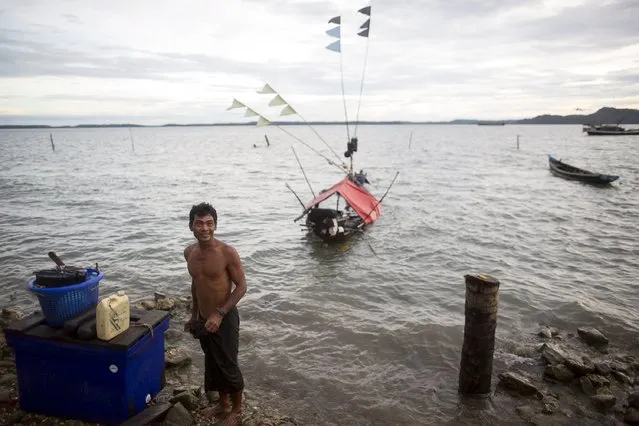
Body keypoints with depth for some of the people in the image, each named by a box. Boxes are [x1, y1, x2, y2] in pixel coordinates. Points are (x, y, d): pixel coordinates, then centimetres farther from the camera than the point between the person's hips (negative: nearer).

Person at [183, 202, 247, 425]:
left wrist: (220, 314, -23)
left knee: (228, 366, 9)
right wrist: (194, 316, 17)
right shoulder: (189, 252, -1)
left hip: (224, 319, -6)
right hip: (203, 319, 6)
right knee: (213, 365, 20)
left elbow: (241, 286, -16)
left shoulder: (227, 253, -20)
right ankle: (224, 405, 42)